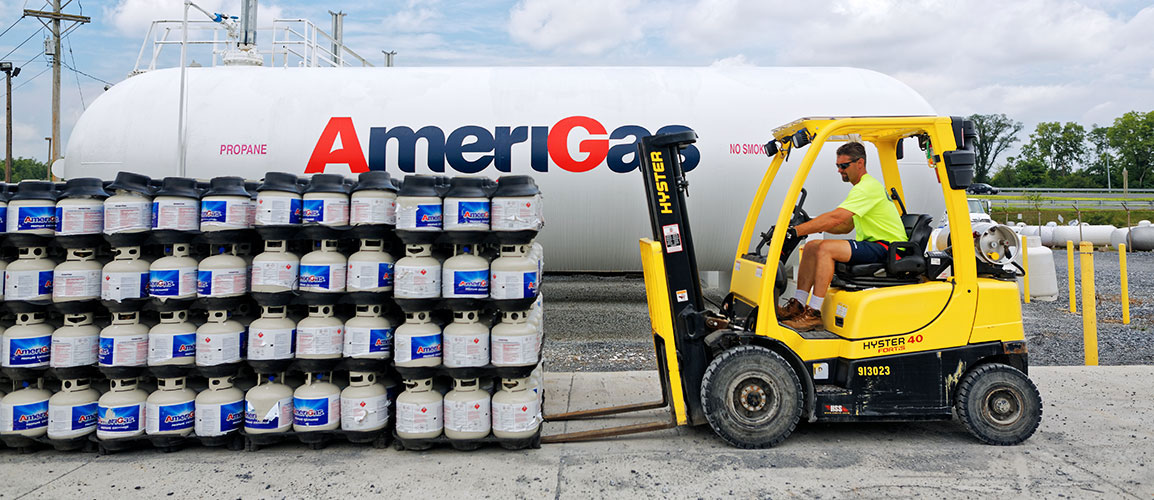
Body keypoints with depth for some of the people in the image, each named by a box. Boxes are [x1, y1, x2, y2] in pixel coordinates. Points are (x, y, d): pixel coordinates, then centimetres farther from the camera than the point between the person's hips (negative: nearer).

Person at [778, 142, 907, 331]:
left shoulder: (868, 187, -16)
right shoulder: (863, 187, 18)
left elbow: (835, 218, -27)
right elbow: (846, 226, 21)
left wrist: (795, 231, -28)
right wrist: (816, 226, 5)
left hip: (886, 248, -10)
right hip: (871, 244, 10)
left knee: (826, 248, -27)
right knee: (812, 246, 0)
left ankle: (814, 314, -25)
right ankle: (798, 305, -4)